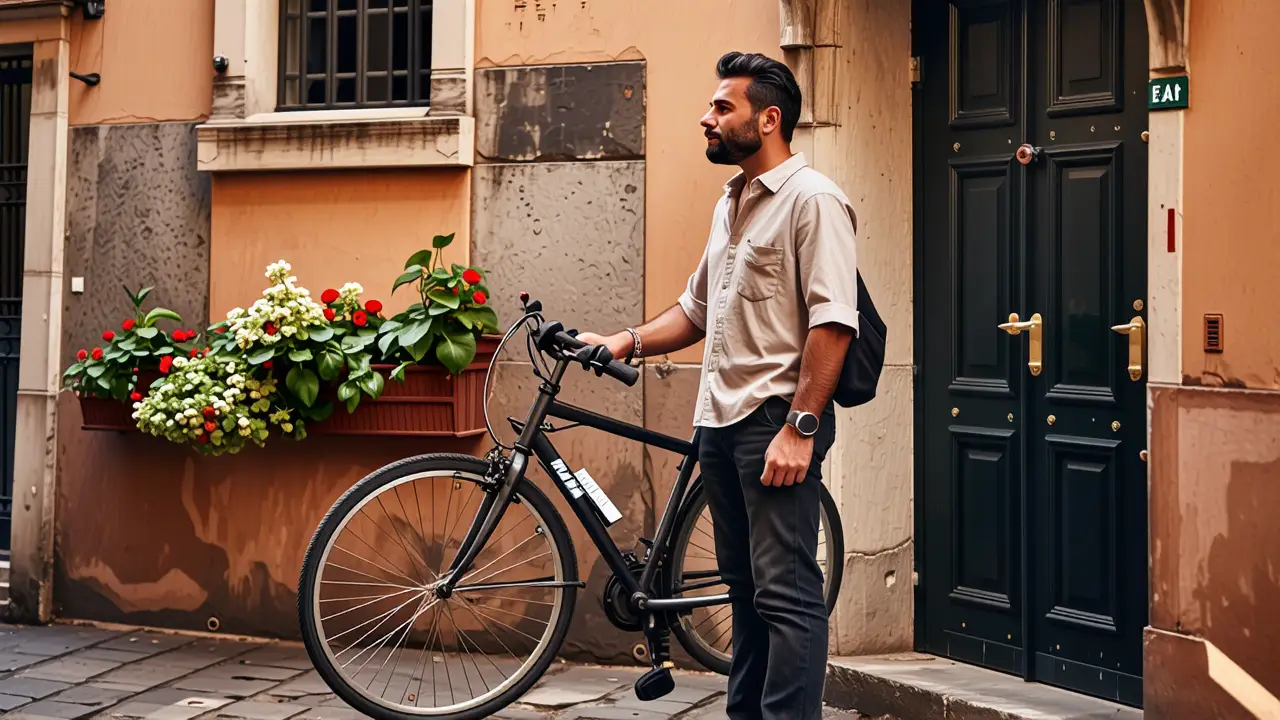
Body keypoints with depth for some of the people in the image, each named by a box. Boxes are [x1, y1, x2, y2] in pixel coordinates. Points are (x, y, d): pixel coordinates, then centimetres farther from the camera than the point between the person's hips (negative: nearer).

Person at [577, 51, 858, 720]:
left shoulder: (812, 199, -10)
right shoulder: (730, 204, 18)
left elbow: (832, 322, -17)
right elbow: (697, 310, 25)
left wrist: (799, 428, -22)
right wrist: (626, 341, 10)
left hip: (777, 420, -9)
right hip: (720, 417, 9)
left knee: (786, 594, -8)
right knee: (745, 588, 15)